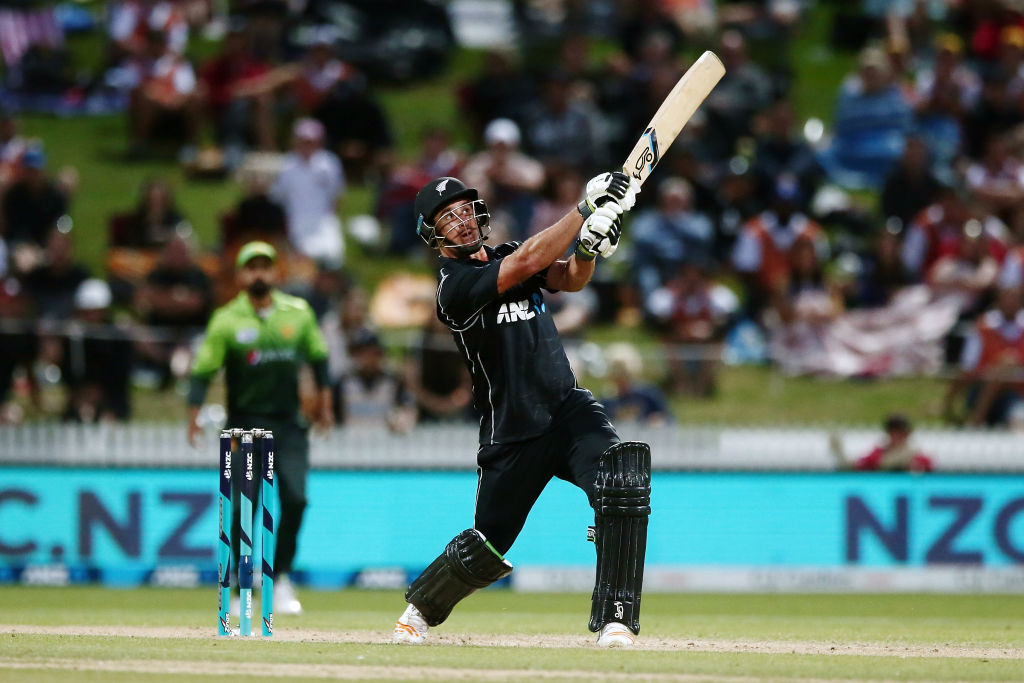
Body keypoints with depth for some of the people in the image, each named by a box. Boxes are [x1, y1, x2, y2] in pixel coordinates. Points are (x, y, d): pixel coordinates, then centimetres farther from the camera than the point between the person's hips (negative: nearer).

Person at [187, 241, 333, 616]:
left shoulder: (298, 312, 5)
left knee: (295, 498, -10)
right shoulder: (227, 320, -4)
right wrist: (194, 416, -16)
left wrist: (324, 402, 14)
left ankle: (280, 577, 6)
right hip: (245, 423, -2)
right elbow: (203, 371, -6)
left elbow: (318, 357, 17)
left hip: (289, 423, 2)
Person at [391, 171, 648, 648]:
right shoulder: (454, 285, -11)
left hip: (569, 409, 4)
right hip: (512, 436, -4)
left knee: (622, 479, -25)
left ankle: (614, 619, -24)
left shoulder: (506, 256, 12)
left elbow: (570, 279, -2)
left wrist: (587, 249, -25)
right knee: (486, 549, 6)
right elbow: (526, 262, -24)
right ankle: (421, 606, 39)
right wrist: (587, 208, -28)